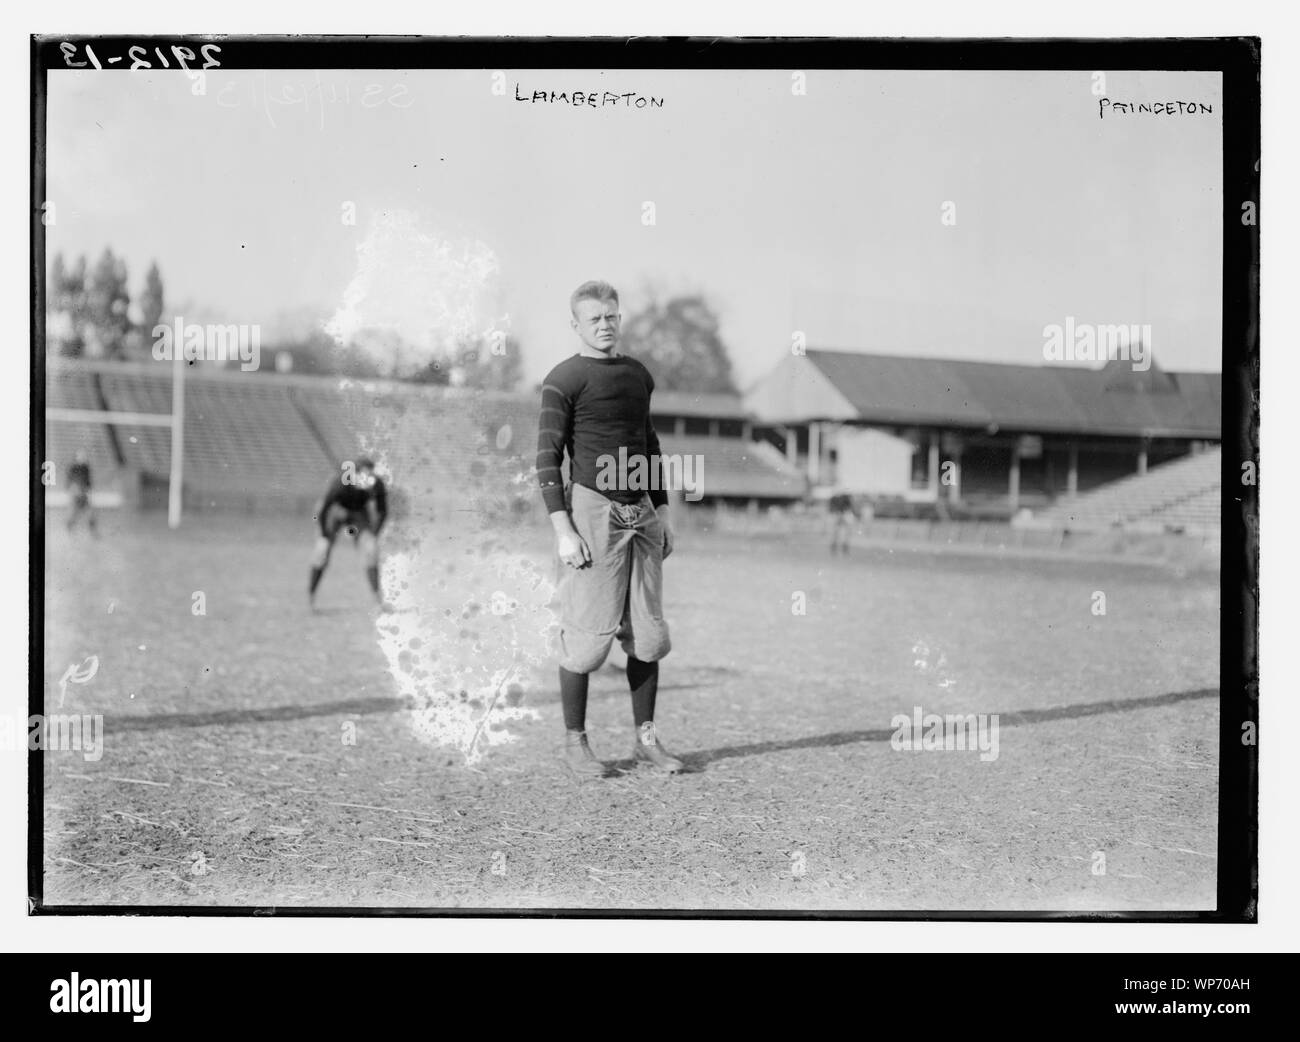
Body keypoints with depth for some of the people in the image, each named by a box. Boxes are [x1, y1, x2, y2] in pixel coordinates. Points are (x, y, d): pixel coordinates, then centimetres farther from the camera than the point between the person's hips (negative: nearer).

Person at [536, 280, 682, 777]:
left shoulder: (638, 374, 16)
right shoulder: (564, 379, -4)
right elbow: (547, 459, -8)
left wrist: (663, 513, 18)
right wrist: (563, 530, -15)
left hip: (640, 512, 6)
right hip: (593, 509, -6)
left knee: (647, 632, 6)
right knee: (587, 632, -4)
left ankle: (646, 738, 15)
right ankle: (575, 742, 9)